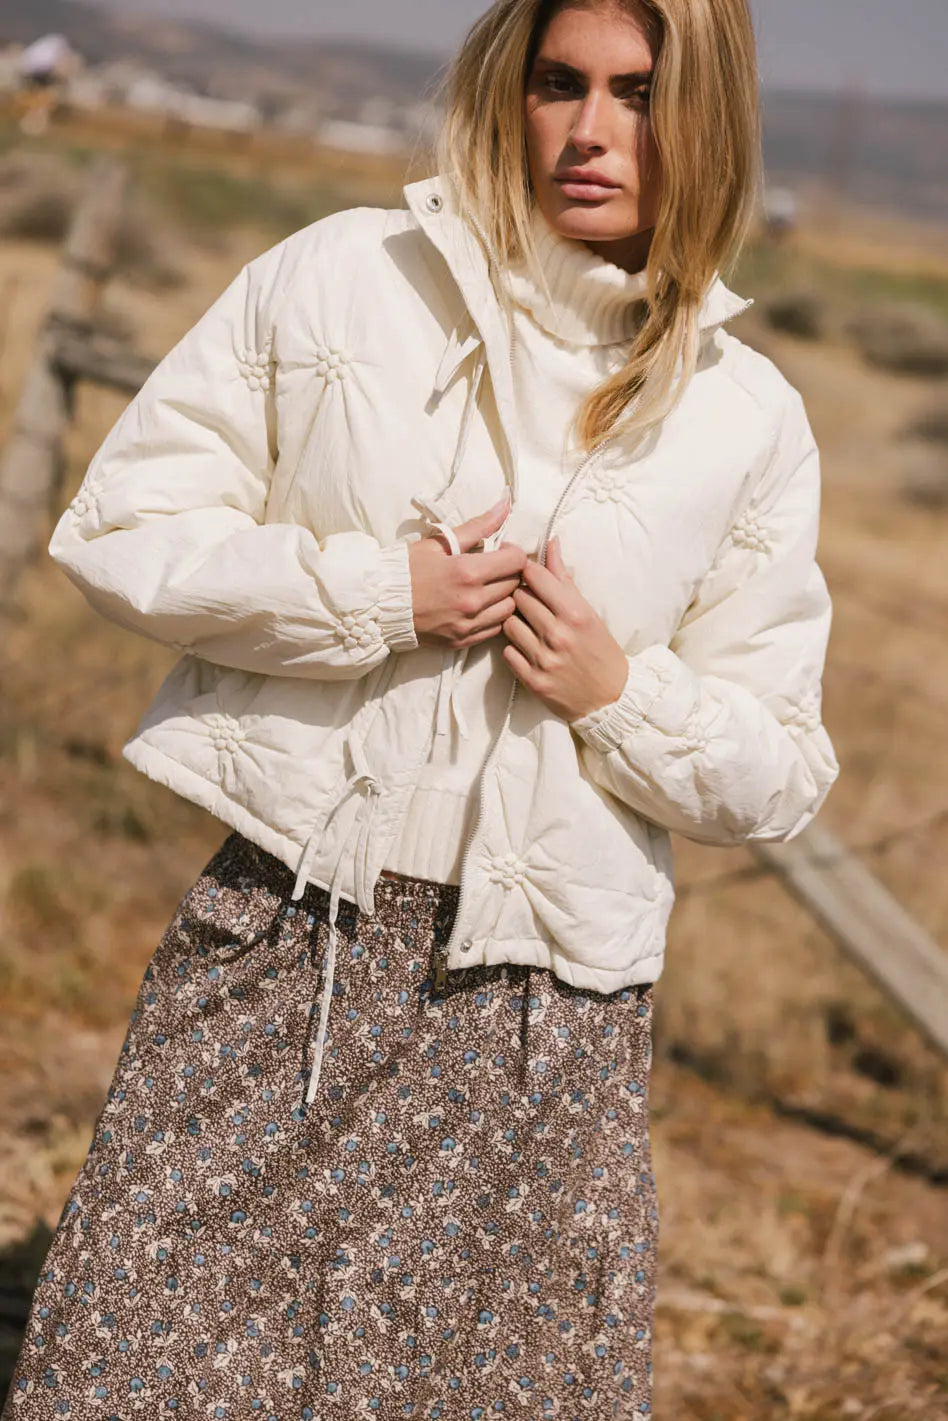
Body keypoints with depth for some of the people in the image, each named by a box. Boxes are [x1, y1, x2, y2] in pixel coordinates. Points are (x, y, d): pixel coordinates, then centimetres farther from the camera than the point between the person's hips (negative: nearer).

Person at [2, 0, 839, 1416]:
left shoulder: (748, 419, 4)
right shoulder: (336, 279, 2)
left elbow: (777, 774, 9)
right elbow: (119, 523, 2)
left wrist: (619, 691, -11)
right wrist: (375, 594, -10)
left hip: (544, 992, 1)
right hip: (281, 930, 0)